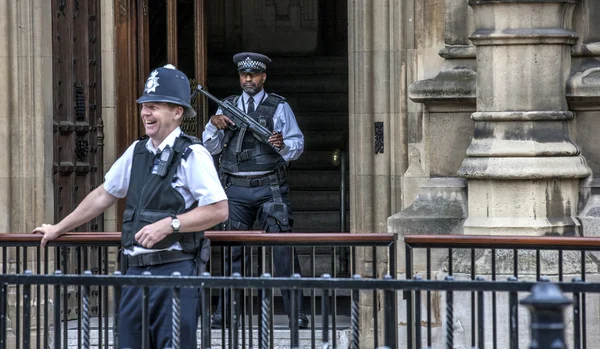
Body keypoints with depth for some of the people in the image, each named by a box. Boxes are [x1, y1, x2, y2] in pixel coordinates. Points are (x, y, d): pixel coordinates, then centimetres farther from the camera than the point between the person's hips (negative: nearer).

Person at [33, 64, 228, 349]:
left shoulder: (192, 155, -8)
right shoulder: (137, 152, 13)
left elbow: (219, 210, -13)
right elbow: (104, 194, 25)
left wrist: (168, 224, -18)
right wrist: (58, 229, 30)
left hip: (174, 270, -7)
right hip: (137, 269, 7)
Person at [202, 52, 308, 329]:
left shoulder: (279, 107, 6)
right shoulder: (227, 107, 14)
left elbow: (298, 144, 3)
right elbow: (211, 147, 10)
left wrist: (283, 146, -19)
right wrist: (214, 124, -10)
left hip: (269, 188, -3)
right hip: (236, 189, 3)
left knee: (282, 248, -9)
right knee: (232, 250, 5)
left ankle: (296, 313, -8)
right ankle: (225, 313, 10)